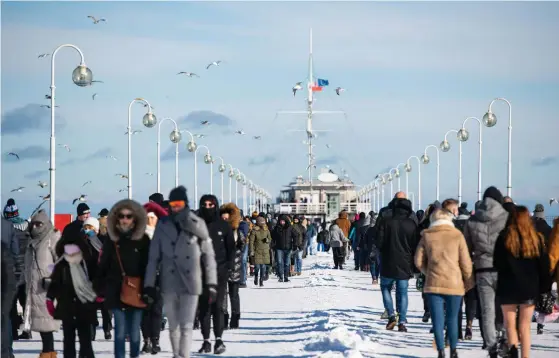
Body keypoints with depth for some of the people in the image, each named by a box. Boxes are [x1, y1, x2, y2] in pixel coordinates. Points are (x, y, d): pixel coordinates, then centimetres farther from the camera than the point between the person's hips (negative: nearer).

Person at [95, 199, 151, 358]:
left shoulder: (143, 240, 0)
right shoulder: (111, 240, 3)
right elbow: (102, 267, 5)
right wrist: (98, 289, 0)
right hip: (116, 292, 0)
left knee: (134, 332, 5)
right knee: (120, 332, -1)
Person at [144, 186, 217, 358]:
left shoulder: (197, 224, -1)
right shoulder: (163, 225, 0)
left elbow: (208, 254, 3)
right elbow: (153, 257, 1)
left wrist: (211, 282, 0)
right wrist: (149, 285, -2)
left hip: (190, 283, -1)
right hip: (169, 283, 1)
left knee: (186, 326, -7)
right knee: (173, 326, 11)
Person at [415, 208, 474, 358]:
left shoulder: (427, 236, 2)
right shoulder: (457, 236, -1)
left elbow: (419, 261, 5)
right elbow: (465, 262, -1)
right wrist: (469, 282, 10)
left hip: (434, 284, 0)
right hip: (454, 284, 0)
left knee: (437, 320, 2)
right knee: (452, 318, 12)